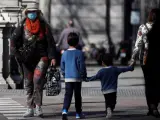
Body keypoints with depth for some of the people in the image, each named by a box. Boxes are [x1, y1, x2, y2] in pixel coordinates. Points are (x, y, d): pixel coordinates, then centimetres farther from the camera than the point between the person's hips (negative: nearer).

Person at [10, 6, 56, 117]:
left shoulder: (44, 26, -3)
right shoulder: (22, 26, -1)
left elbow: (50, 42, -2)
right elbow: (14, 39, -1)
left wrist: (52, 57, -10)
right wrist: (17, 53, -13)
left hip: (42, 57, -3)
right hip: (27, 59, 3)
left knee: (38, 79, -20)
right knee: (29, 83, 5)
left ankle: (38, 106, -12)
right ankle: (30, 109, 12)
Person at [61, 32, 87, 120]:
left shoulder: (65, 53, 5)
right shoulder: (79, 53, -7)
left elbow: (62, 67, 10)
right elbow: (82, 66, -7)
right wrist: (84, 76, 6)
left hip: (67, 78, 2)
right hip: (77, 78, -2)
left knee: (68, 95, -2)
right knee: (77, 95, 9)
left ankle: (65, 110, -23)